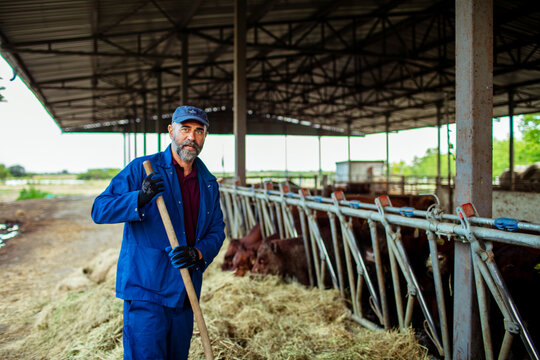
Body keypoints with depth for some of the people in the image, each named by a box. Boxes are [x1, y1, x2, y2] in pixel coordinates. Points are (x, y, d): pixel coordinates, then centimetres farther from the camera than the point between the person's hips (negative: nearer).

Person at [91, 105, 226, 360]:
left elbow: (217, 231, 9)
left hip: (185, 291, 6)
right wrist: (139, 198, -30)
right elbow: (99, 210, -12)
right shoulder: (141, 169, -6)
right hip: (146, 288, -5)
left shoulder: (209, 183, 9)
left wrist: (199, 253, -12)